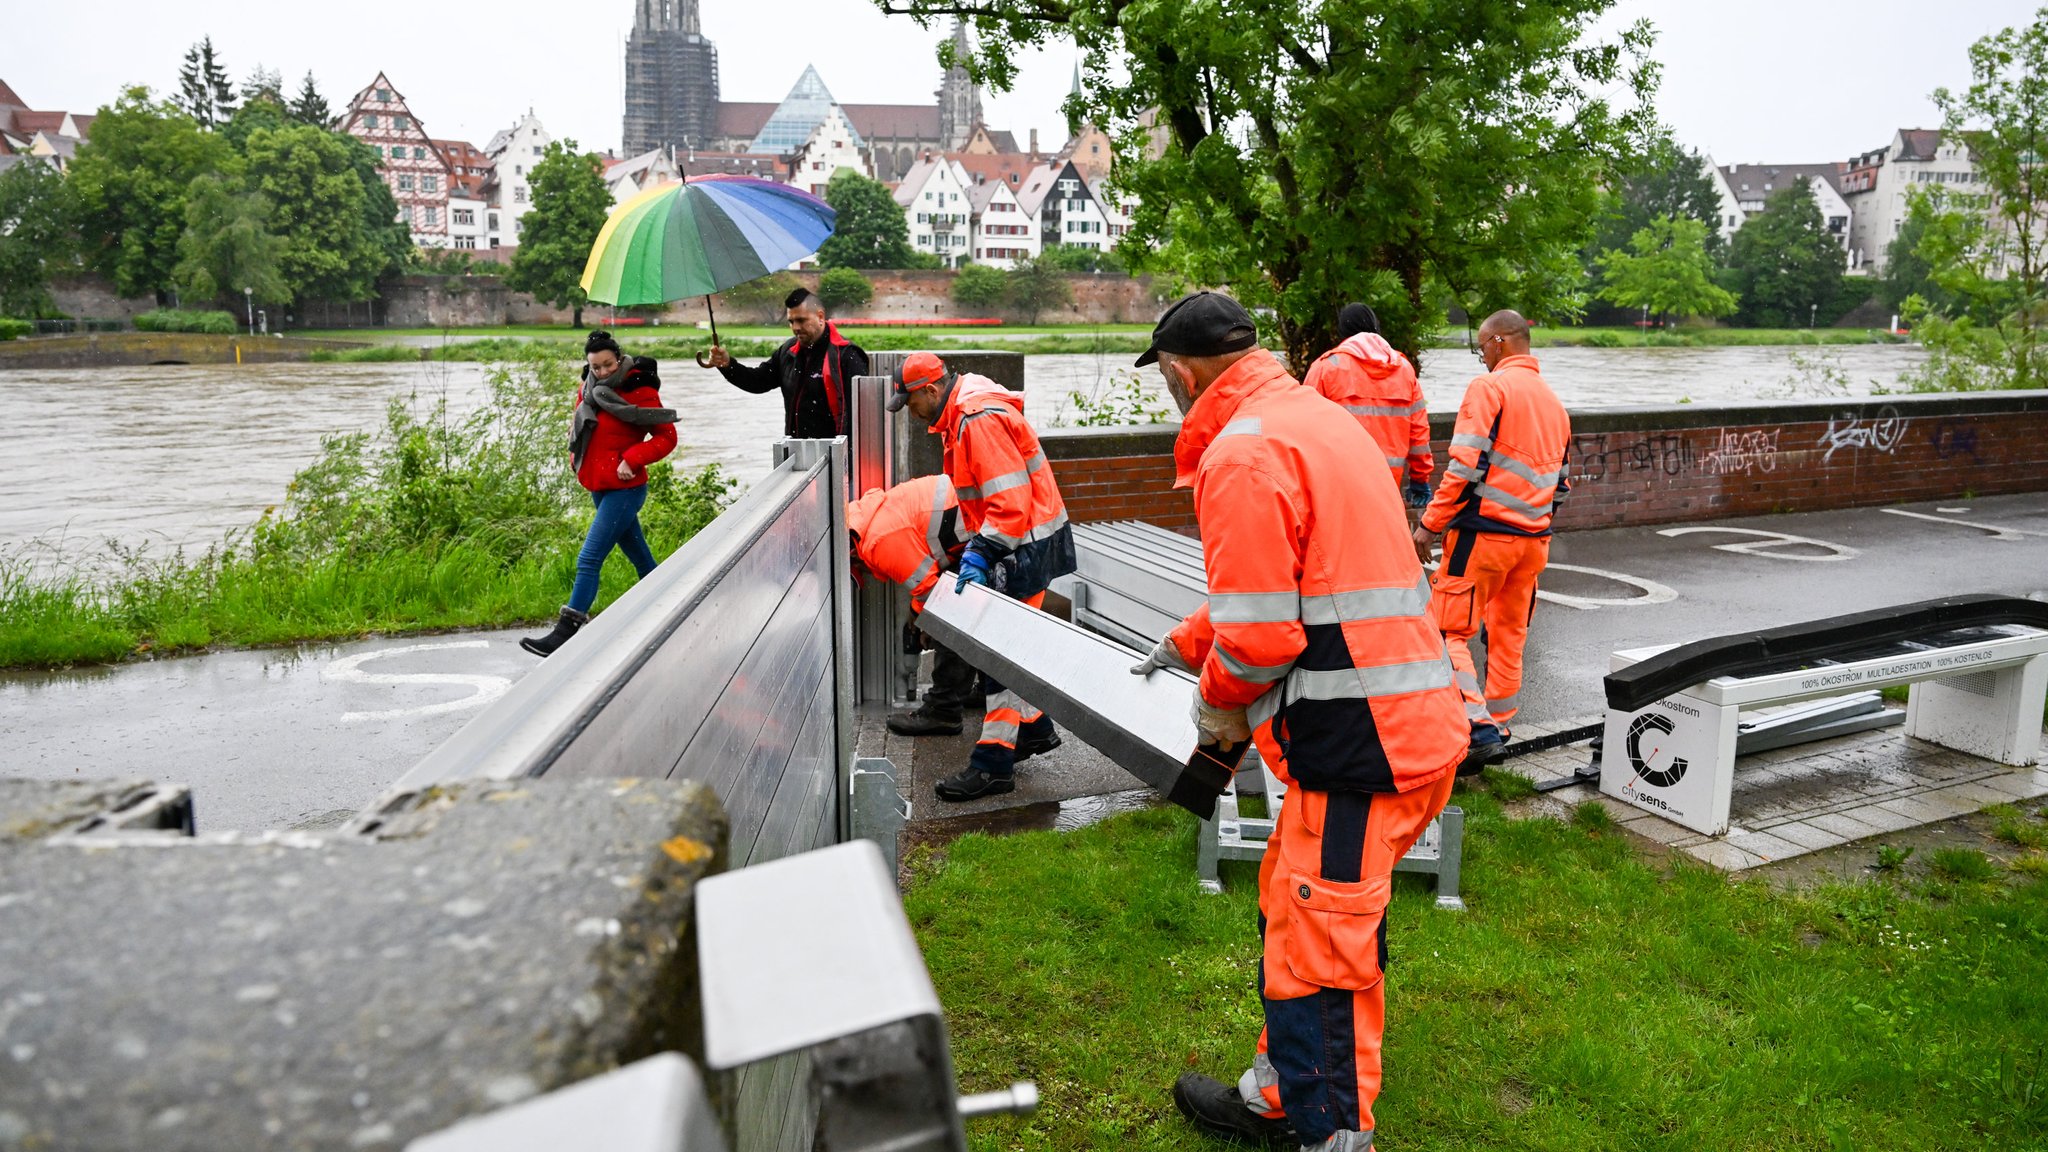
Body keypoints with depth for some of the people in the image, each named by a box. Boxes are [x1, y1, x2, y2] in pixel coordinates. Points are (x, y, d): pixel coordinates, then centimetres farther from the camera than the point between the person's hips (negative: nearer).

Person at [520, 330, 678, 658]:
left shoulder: (640, 392, -14)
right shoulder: (588, 389, 7)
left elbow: (666, 437, -12)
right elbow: (579, 422, 24)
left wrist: (632, 459, -22)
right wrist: (576, 450, 6)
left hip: (624, 488, -8)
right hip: (599, 486, 8)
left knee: (589, 559, -12)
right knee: (638, 556, 19)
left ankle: (565, 631, -10)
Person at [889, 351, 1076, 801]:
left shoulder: (980, 419, -22)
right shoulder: (958, 416, 12)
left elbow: (1010, 499, -27)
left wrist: (981, 554, -27)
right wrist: (974, 546, 15)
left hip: (1027, 543, -11)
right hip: (1010, 541, 11)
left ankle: (994, 762, -3)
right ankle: (1034, 728, 33)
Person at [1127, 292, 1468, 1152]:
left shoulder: (1243, 453, -15)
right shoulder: (1315, 417, 18)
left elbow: (1262, 632, -19)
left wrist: (1217, 702, 0)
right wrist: (1182, 646, 32)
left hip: (1360, 742, -11)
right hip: (1411, 719, 11)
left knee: (1316, 957, 1)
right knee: (1293, 913, 22)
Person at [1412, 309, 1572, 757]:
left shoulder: (1489, 387, -9)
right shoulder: (1553, 401, 18)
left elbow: (1466, 464, -17)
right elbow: (1562, 480, 21)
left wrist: (1430, 523, -13)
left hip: (1483, 532, -8)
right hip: (1534, 539, 8)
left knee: (1448, 628, -3)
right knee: (1509, 633, 16)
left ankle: (1478, 723, -13)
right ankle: (1499, 723, 24)